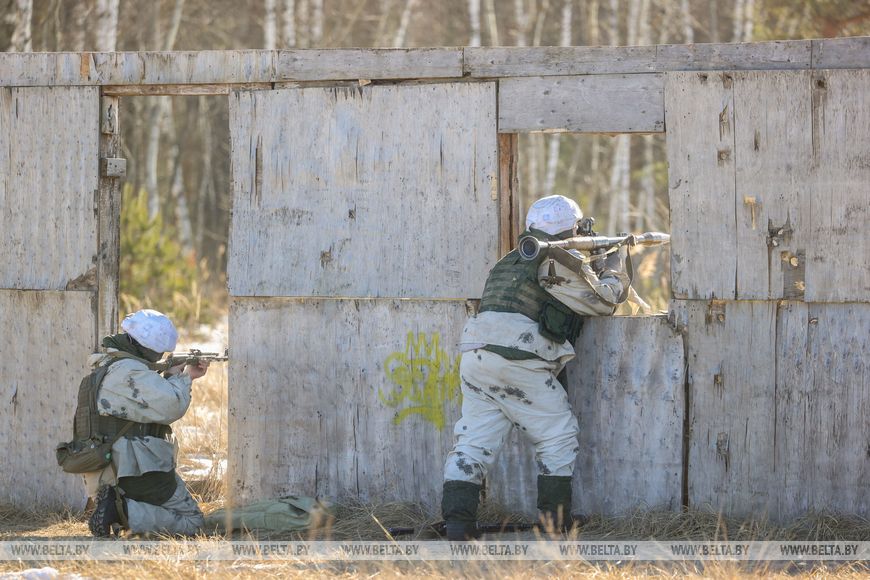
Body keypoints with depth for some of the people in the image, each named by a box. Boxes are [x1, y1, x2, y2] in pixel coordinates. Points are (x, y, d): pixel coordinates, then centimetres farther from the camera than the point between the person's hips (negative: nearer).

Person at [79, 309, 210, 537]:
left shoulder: (105, 365, 15)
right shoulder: (131, 371, -16)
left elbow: (152, 397, 24)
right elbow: (170, 407, -20)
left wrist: (187, 377, 18)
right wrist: (179, 378, 0)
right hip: (137, 471, -9)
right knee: (191, 522, 0)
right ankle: (122, 511, -17)